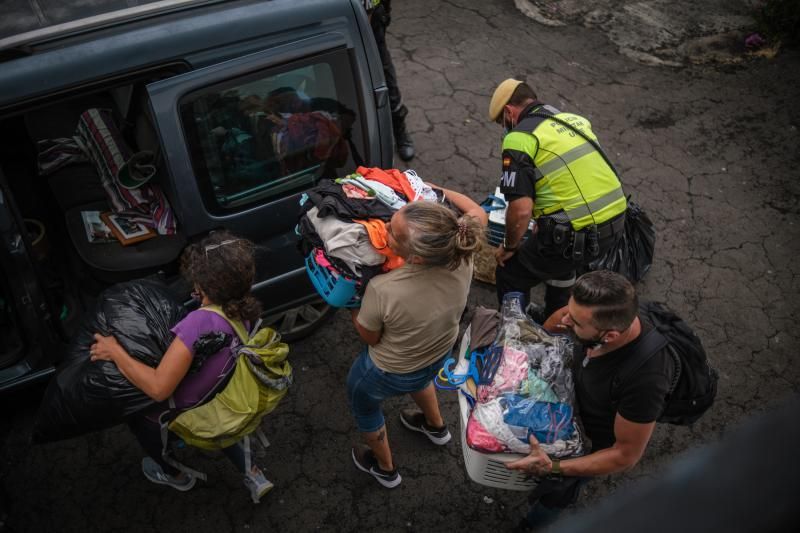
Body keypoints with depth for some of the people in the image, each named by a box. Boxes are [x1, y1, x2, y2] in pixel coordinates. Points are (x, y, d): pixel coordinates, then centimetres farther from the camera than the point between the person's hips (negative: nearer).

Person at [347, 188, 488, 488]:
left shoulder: (383, 291, -44)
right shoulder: (461, 258, -32)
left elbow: (369, 337, -21)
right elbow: (478, 214, -8)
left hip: (388, 374, -4)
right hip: (441, 354, 4)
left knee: (363, 404, 31)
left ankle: (385, 469, 54)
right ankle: (436, 427, 65)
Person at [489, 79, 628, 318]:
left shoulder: (519, 138, -10)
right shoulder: (575, 119, 14)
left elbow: (521, 209, -19)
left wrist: (509, 246, 0)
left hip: (576, 235, -8)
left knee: (509, 276, 12)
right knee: (561, 260, 36)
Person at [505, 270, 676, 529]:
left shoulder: (645, 380, -45)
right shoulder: (608, 314, -31)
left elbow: (626, 455, -30)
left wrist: (553, 469, -36)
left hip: (595, 442, -5)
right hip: (573, 392, 6)